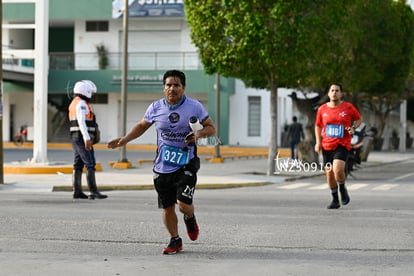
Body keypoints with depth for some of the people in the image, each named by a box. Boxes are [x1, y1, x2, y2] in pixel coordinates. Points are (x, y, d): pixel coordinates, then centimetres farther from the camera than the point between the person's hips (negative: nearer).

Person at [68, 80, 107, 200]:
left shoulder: (74, 103, 19)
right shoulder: (81, 103, -14)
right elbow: (81, 122, -24)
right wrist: (87, 139, -29)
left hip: (75, 138, 10)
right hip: (83, 138, -10)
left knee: (78, 165, 8)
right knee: (90, 165, -11)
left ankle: (77, 191, 8)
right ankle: (93, 192, -16)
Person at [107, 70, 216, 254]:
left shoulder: (194, 107, -4)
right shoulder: (156, 108, 2)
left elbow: (211, 128, 4)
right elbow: (142, 126, 18)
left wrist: (199, 134, -17)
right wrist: (124, 140, 6)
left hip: (186, 165, -3)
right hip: (162, 167, 3)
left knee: (183, 204, -16)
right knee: (167, 208, 7)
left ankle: (190, 218, 21)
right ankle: (175, 241, 28)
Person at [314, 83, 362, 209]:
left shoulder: (348, 107, -2)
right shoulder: (322, 109, 4)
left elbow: (358, 119, 13)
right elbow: (318, 126, 16)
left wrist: (353, 128, -8)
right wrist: (318, 142, 4)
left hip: (342, 145, -3)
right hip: (327, 145, 3)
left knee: (338, 170, -23)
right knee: (329, 173, 6)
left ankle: (342, 188, 10)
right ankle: (335, 200, 23)